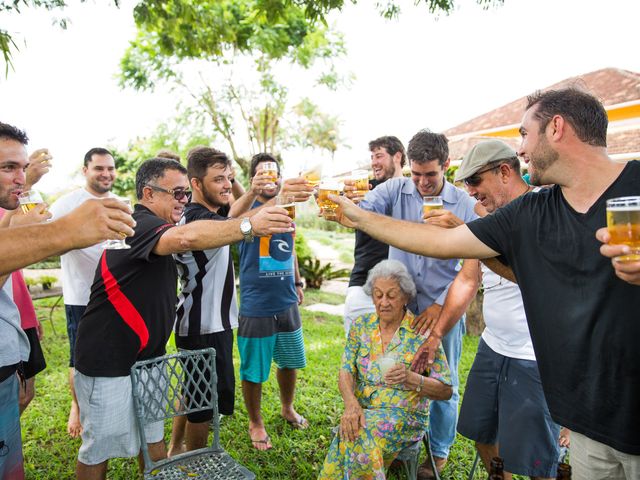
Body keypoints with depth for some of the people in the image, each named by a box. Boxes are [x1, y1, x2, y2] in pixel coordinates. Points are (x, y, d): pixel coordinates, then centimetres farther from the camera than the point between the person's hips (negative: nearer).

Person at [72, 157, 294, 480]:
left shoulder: (154, 227, 11)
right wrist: (250, 226, -45)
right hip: (108, 360, -9)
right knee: (100, 447, 8)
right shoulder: (138, 225, -22)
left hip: (146, 355, 9)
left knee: (153, 436, 17)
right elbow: (187, 237, -42)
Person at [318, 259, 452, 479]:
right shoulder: (361, 325, 5)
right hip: (360, 411, 3)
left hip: (405, 416, -2)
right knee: (350, 429, -29)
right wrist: (351, 403, -20)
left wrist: (411, 379, -22)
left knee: (362, 435, -30)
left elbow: (446, 390, -4)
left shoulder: (422, 332, -6)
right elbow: (346, 372, 0)